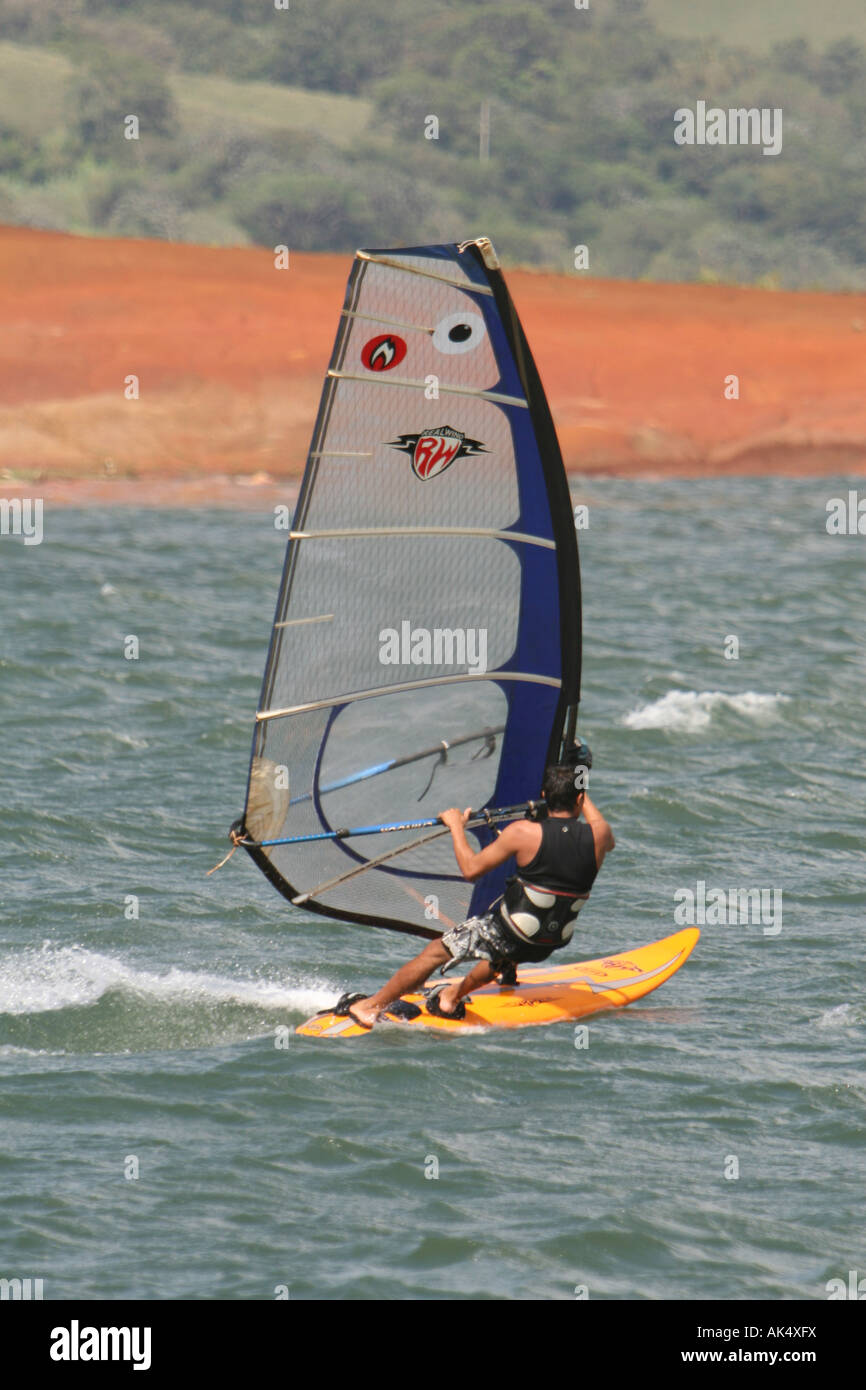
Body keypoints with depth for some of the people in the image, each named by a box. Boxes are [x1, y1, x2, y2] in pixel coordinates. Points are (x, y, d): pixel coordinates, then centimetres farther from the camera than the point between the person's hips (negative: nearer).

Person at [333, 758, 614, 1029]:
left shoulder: (523, 833, -20)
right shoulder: (596, 835, -9)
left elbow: (471, 869, -13)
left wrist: (456, 826, 2)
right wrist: (582, 797, 31)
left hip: (508, 936, -4)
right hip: (551, 945, 4)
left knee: (435, 951, 15)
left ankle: (369, 1008, 23)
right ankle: (455, 994, 46)